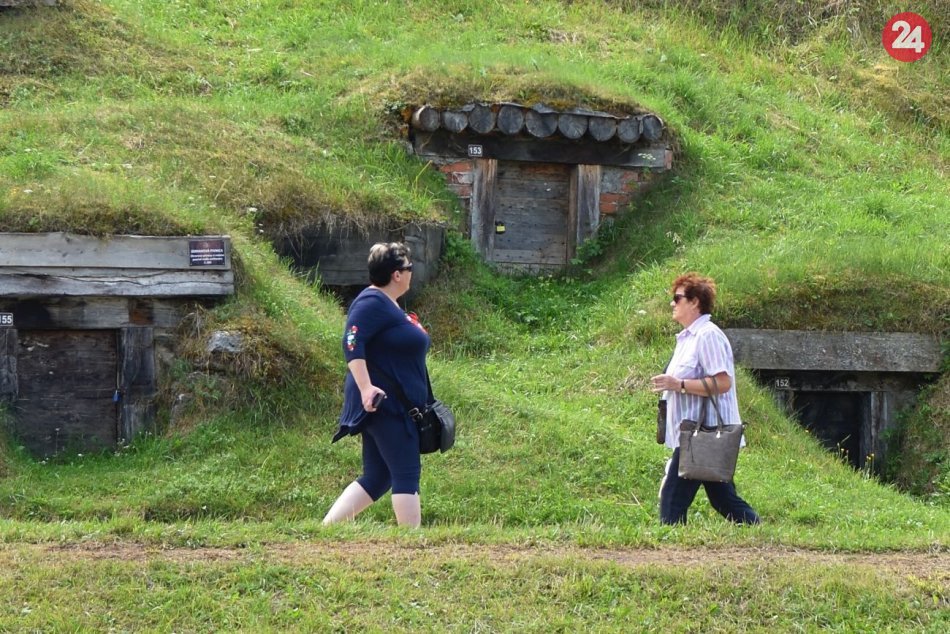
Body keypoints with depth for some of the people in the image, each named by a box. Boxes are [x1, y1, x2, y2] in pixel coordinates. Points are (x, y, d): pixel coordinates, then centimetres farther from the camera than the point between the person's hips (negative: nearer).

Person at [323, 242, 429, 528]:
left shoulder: (389, 304, 19)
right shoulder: (372, 303, -13)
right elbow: (352, 343, -24)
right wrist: (366, 387, -33)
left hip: (397, 407, 10)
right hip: (383, 405, -10)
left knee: (376, 478, 9)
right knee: (407, 474, -9)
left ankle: (325, 528, 8)